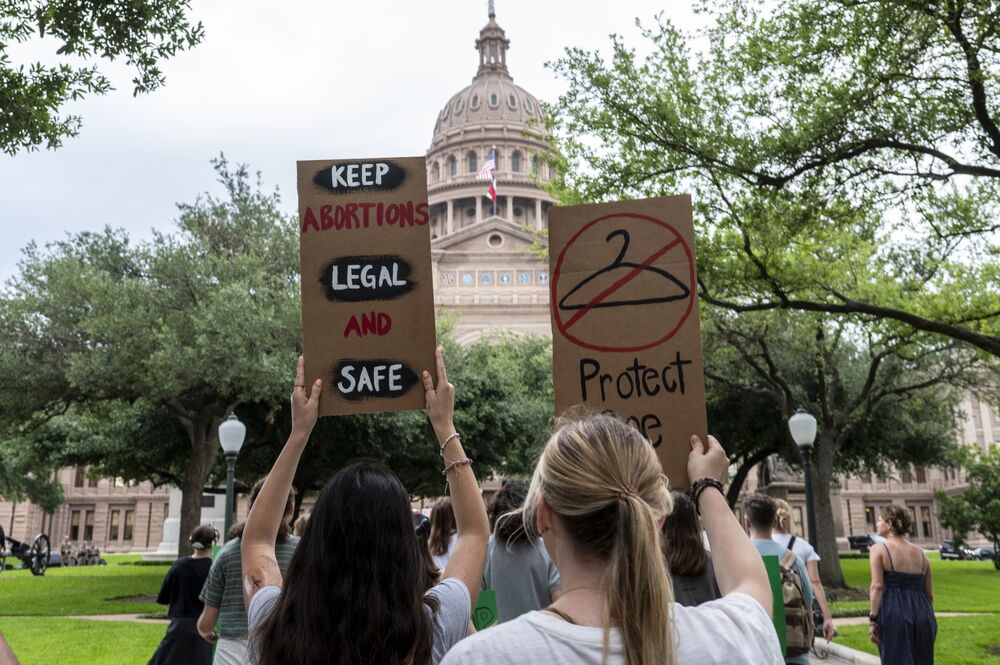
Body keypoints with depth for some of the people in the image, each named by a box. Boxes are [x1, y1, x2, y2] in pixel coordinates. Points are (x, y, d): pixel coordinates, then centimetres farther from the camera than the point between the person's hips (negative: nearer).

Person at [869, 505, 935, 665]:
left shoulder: (879, 549, -1)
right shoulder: (920, 553, 14)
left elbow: (877, 586, -12)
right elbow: (929, 594, 15)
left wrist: (873, 619, -11)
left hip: (893, 615, -5)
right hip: (922, 615, 5)